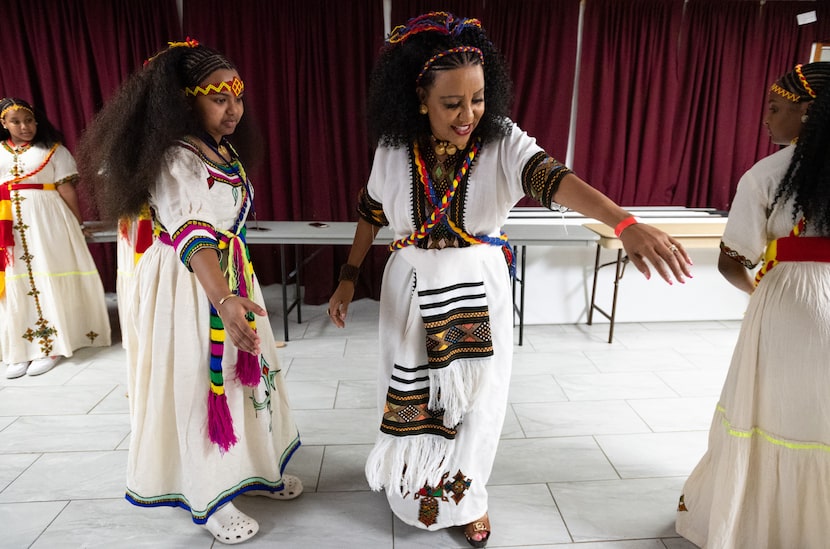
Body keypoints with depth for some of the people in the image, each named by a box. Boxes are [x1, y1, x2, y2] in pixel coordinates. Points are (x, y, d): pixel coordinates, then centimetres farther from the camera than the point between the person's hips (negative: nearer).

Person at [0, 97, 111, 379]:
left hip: (46, 222, -3)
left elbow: (67, 188, -1)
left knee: (48, 278, -2)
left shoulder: (52, 149, 2)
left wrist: (78, 224, -3)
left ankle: (51, 346, 5)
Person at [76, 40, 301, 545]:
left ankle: (252, 468, 33)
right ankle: (210, 496, 20)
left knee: (243, 370, 15)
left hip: (233, 278, 8)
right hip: (189, 286, -8)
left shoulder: (225, 150, 6)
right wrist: (224, 299, -47)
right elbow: (191, 235, -35)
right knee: (200, 383, 3)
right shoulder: (174, 160, -21)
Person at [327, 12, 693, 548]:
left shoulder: (502, 142, -14)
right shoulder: (394, 150, -7)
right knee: (412, 394, 14)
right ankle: (417, 484, 43)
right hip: (412, 293, 1)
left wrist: (627, 223, -47)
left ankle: (467, 497, 40)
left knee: (473, 398, 12)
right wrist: (349, 277, 9)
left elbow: (553, 178, -31)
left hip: (479, 294, -1)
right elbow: (371, 214, 7)